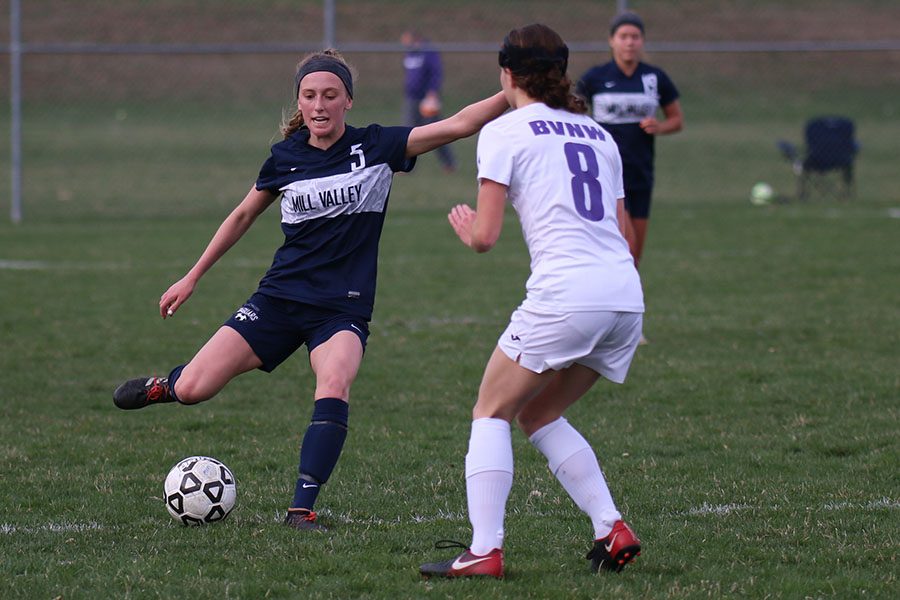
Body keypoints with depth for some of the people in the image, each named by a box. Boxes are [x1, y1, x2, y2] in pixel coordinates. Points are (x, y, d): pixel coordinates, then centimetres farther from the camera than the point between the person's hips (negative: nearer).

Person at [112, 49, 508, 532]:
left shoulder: (376, 147, -4)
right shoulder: (285, 157, 2)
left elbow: (458, 124, -12)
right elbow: (244, 215, 17)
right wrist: (191, 279, 19)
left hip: (343, 310, -2)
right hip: (281, 297, 2)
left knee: (334, 388, -32)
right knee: (192, 390, -7)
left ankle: (301, 509, -24)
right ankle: (166, 385, 31)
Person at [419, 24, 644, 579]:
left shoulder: (504, 132, 2)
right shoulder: (598, 134, 20)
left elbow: (485, 238, -3)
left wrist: (466, 227, 19)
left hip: (565, 296, -6)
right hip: (627, 298, 6)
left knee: (491, 412, 7)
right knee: (539, 415, 21)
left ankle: (485, 550, -5)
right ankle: (613, 532, 10)